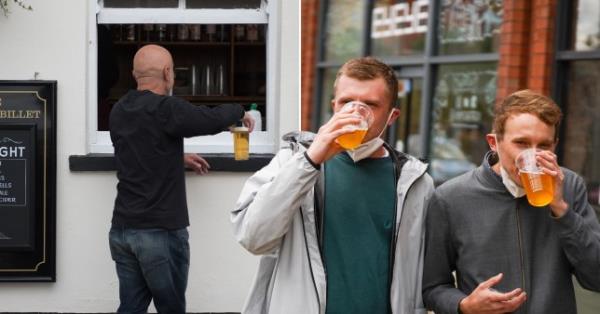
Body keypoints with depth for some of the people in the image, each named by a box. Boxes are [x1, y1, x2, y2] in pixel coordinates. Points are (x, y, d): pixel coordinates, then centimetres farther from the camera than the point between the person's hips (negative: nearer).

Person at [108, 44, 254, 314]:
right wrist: (239, 112, 8)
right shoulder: (166, 108, -15)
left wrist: (178, 158, 21)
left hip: (121, 229, 7)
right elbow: (213, 119, -12)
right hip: (160, 231, -7)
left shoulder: (119, 112, 8)